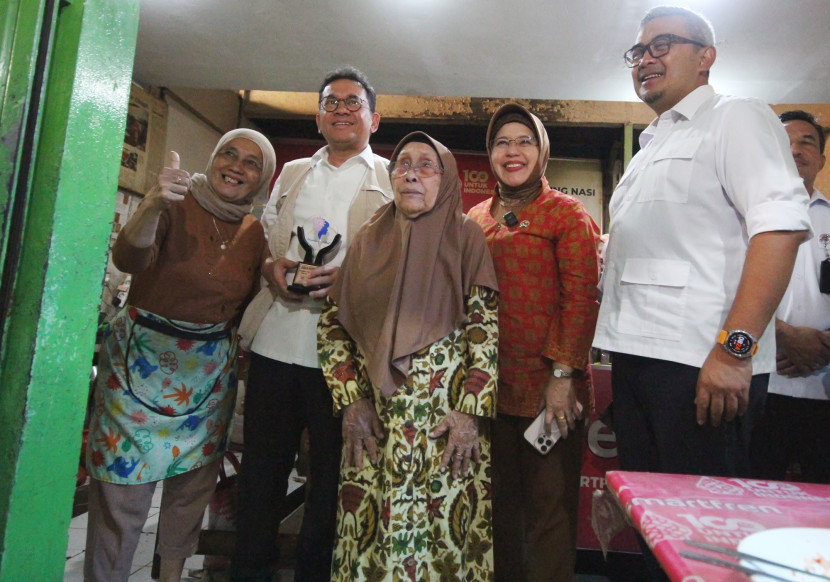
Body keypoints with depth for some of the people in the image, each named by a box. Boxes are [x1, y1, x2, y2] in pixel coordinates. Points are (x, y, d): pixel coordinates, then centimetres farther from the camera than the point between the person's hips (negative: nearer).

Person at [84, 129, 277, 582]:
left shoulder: (254, 233, 4)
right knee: (124, 484, 0)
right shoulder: (177, 206, -9)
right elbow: (128, 259, -28)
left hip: (211, 371, 5)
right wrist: (153, 205, -43)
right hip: (144, 359, -4)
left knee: (193, 484, 15)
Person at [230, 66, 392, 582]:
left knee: (330, 476, 9)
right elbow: (263, 239, 20)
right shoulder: (292, 173, 19)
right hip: (277, 342, 4)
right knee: (261, 469, 11)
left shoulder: (393, 181, 5)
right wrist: (272, 268, -2)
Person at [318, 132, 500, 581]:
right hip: (374, 416, 3)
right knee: (369, 528, 10)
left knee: (442, 529, 3)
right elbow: (331, 323, 7)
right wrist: (350, 400, -1)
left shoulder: (466, 237, 0)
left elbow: (486, 328, -5)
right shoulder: (370, 237, 9)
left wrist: (472, 410, -12)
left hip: (446, 415, -2)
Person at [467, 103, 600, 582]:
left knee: (550, 507, 7)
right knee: (499, 506, 18)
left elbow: (582, 299, -8)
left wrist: (563, 376, -16)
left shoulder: (567, 214, -1)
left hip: (547, 388, -5)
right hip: (488, 385, 5)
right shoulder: (477, 219, 13)